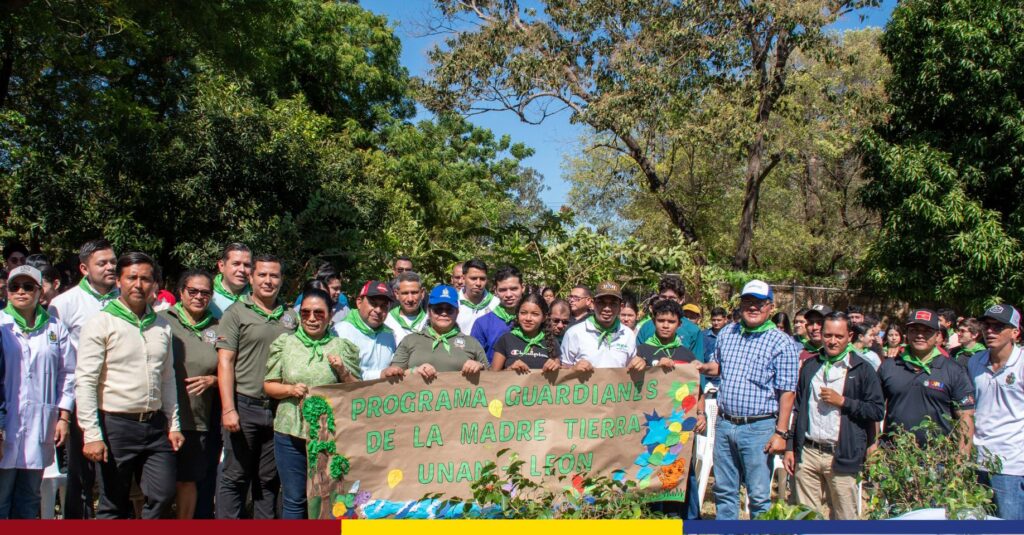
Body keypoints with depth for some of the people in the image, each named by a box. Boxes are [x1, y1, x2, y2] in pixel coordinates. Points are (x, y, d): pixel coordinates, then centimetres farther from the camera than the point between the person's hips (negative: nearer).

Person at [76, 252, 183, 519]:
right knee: (114, 506, 6)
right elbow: (85, 382, -11)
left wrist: (173, 424, 13)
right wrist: (92, 434, -16)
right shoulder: (101, 323, -6)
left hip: (155, 425, 5)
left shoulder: (162, 326, 11)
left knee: (163, 495, 2)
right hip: (116, 425, -5)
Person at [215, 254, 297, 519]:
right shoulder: (237, 312, 1)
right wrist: (228, 409, -13)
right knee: (235, 478, 2)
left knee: (269, 481, 11)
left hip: (279, 409, 4)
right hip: (244, 406, -4)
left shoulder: (290, 316, 13)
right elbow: (225, 362, -6)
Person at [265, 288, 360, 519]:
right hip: (291, 432, 0)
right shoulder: (284, 343, 8)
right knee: (294, 499, 7)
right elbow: (268, 385, 8)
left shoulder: (343, 347, 6)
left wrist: (343, 372, -10)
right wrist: (291, 390, -11)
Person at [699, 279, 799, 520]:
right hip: (724, 424, 5)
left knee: (759, 495, 2)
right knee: (724, 491, 14)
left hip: (758, 428, -5)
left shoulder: (782, 343, -7)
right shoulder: (727, 334, 9)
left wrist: (781, 432, -14)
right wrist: (698, 367, 1)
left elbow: (787, 392, -9)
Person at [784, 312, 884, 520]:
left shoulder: (862, 370, 0)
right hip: (807, 453, 3)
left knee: (844, 517, 3)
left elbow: (878, 411, -4)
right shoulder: (810, 367, 12)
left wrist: (842, 401, -12)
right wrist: (790, 448, 11)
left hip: (842, 456, -3)